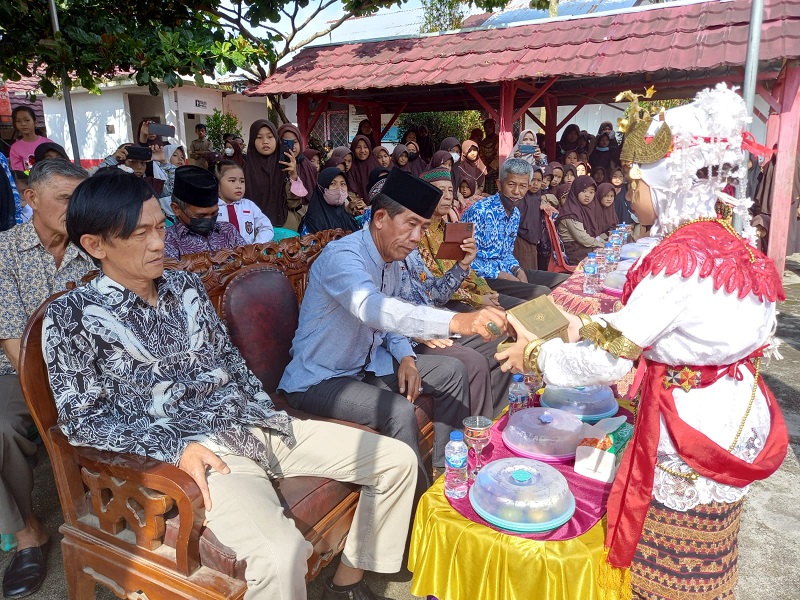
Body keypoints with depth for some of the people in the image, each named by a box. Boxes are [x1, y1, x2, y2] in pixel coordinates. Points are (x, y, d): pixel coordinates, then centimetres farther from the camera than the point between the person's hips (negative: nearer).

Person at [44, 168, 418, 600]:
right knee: (281, 555, -35)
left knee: (398, 461, 3)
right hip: (198, 449, -6)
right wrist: (177, 449, -17)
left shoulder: (186, 285, 13)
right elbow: (83, 421, -5)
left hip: (257, 425, 7)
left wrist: (270, 415, 6)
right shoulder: (72, 316, -3)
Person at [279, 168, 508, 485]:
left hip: (367, 365, 9)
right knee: (398, 410, -31)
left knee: (452, 371, 4)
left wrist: (406, 358, -7)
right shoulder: (341, 256, -26)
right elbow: (372, 309, -47)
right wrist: (457, 321, -58)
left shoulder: (394, 260, 3)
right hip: (318, 380, -9)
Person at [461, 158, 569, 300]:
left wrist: (517, 269, -1)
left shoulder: (515, 214, 10)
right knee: (541, 293, -26)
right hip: (483, 277, -9)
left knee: (564, 280, 7)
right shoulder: (479, 211, -19)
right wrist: (500, 275, -18)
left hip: (506, 271, 9)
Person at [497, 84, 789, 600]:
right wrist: (587, 325, 10)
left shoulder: (682, 255, -25)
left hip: (691, 429, -9)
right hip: (731, 416, 9)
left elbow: (611, 358, -22)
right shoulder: (728, 242, 3)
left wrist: (536, 354, -8)